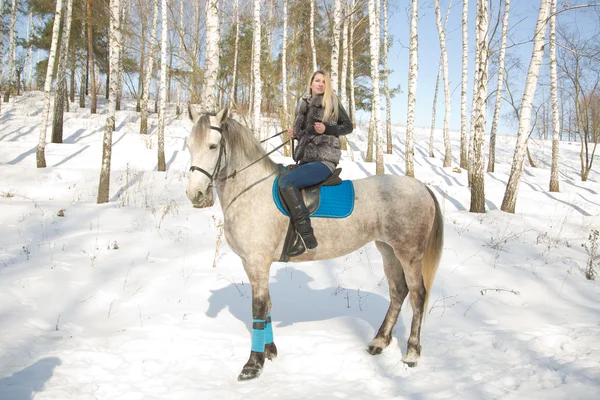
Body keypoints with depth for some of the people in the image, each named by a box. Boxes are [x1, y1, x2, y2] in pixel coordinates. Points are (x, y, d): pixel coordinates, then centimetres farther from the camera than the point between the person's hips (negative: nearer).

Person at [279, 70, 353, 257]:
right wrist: (295, 134, 8)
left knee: (286, 181, -27)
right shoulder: (305, 105, 19)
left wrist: (327, 129, -13)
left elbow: (348, 126, 3)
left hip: (324, 160, -8)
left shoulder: (332, 102, 1)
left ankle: (306, 235, -28)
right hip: (306, 160, 8)